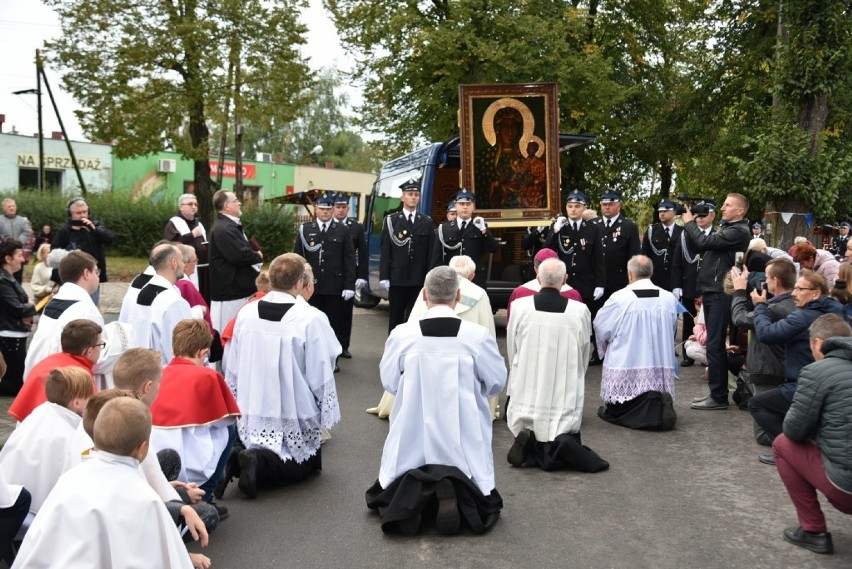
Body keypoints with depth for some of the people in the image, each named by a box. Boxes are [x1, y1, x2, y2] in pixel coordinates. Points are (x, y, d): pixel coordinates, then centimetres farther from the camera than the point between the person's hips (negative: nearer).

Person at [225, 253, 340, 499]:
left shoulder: (245, 314, -5)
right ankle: (261, 462, -13)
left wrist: (237, 408, 20)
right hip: (295, 416, -4)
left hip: (252, 416, 4)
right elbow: (321, 375, -13)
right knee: (298, 468, 17)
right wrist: (326, 414, 2)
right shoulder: (312, 319, -19)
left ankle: (252, 457, -7)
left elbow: (232, 371, 4)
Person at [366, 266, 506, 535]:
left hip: (412, 441, 1)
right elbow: (497, 382, 2)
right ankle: (456, 489, -13)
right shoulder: (478, 335, -13)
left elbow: (389, 382, 4)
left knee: (389, 492, 25)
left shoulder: (401, 334, -10)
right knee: (481, 501, 22)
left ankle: (410, 491, -11)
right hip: (463, 441, -1)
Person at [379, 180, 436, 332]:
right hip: (397, 279, -1)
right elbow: (385, 250, 0)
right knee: (396, 317, 7)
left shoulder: (427, 222, 8)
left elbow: (431, 252, 4)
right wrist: (384, 276, -7)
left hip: (419, 280, 1)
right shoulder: (391, 220, 4)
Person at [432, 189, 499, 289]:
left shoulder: (481, 227, 10)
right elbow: (437, 258, 5)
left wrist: (484, 230, -13)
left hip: (476, 281, 0)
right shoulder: (444, 228, 8)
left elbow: (494, 249, -2)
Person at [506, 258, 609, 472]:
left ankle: (528, 442, -14)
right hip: (566, 395, -1)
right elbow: (584, 355, 5)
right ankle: (561, 445, -19)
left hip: (527, 391, 1)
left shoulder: (520, 306, -7)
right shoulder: (580, 311, -8)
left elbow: (511, 349, 4)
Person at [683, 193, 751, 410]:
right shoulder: (725, 229, 19)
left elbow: (706, 242, -21)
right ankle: (717, 392, 21)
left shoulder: (739, 231, -11)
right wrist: (690, 224, 5)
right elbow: (698, 246, 17)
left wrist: (689, 222, -7)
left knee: (715, 345, -8)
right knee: (715, 344, 13)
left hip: (720, 294, -10)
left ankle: (718, 397, -3)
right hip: (711, 292, 10)